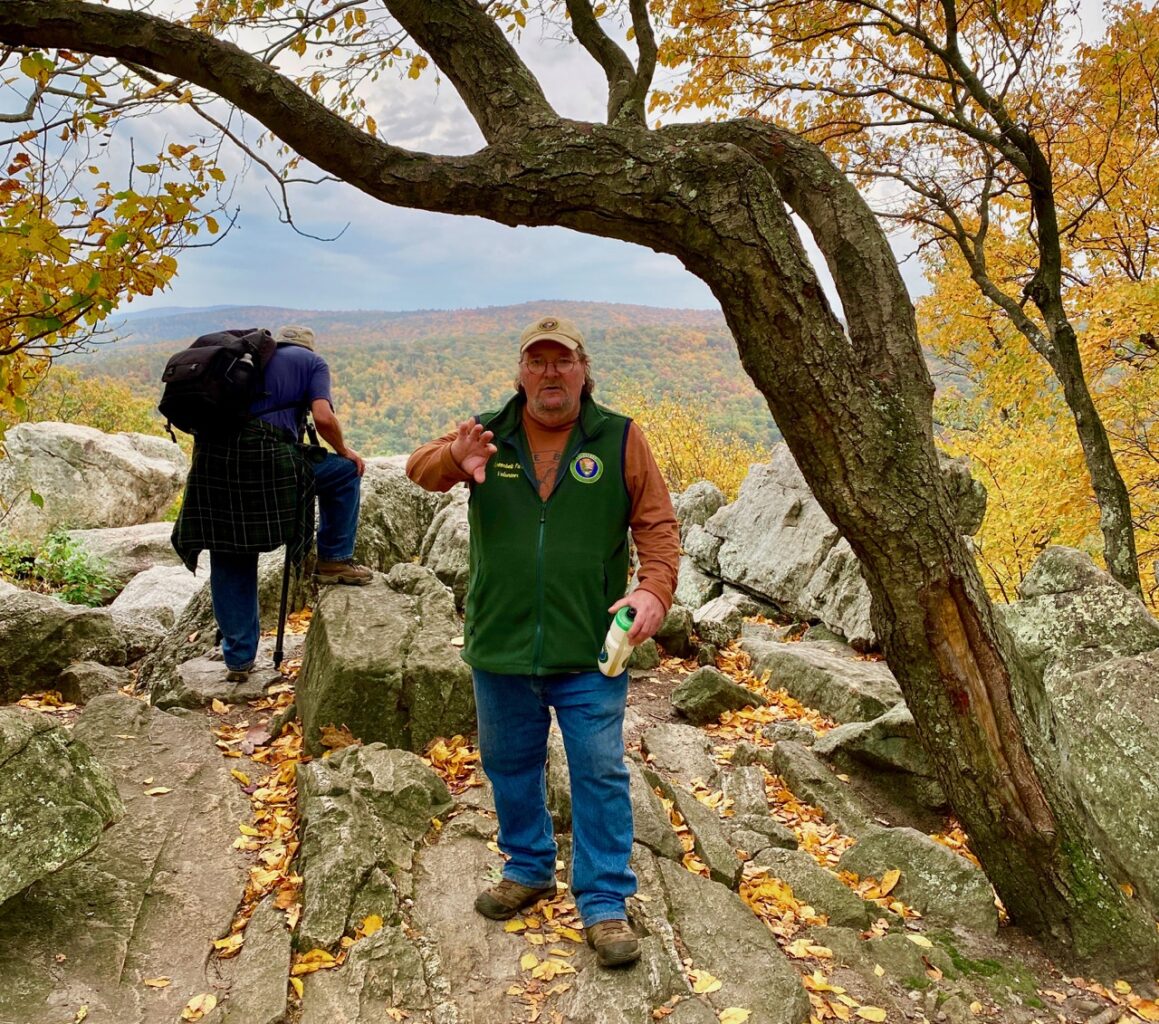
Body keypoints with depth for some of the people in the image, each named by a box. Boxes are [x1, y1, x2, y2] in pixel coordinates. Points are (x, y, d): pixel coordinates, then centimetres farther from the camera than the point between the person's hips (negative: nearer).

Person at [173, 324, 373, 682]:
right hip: (265, 458, -5)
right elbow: (323, 418, -2)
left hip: (213, 460, 5)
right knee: (346, 469, 20)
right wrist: (344, 451, 15)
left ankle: (238, 659, 22)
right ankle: (334, 560, 20)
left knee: (231, 565, 15)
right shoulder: (311, 361, 15)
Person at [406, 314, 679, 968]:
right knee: (510, 765, 18)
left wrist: (655, 589, -19)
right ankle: (530, 870, 40)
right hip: (500, 647, 3)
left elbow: (657, 525, -2)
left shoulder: (619, 439, -2)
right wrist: (455, 459, -36)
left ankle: (606, 904, 19)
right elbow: (421, 469, -13)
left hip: (591, 652, -2)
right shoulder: (487, 435, 2)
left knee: (601, 776, 3)